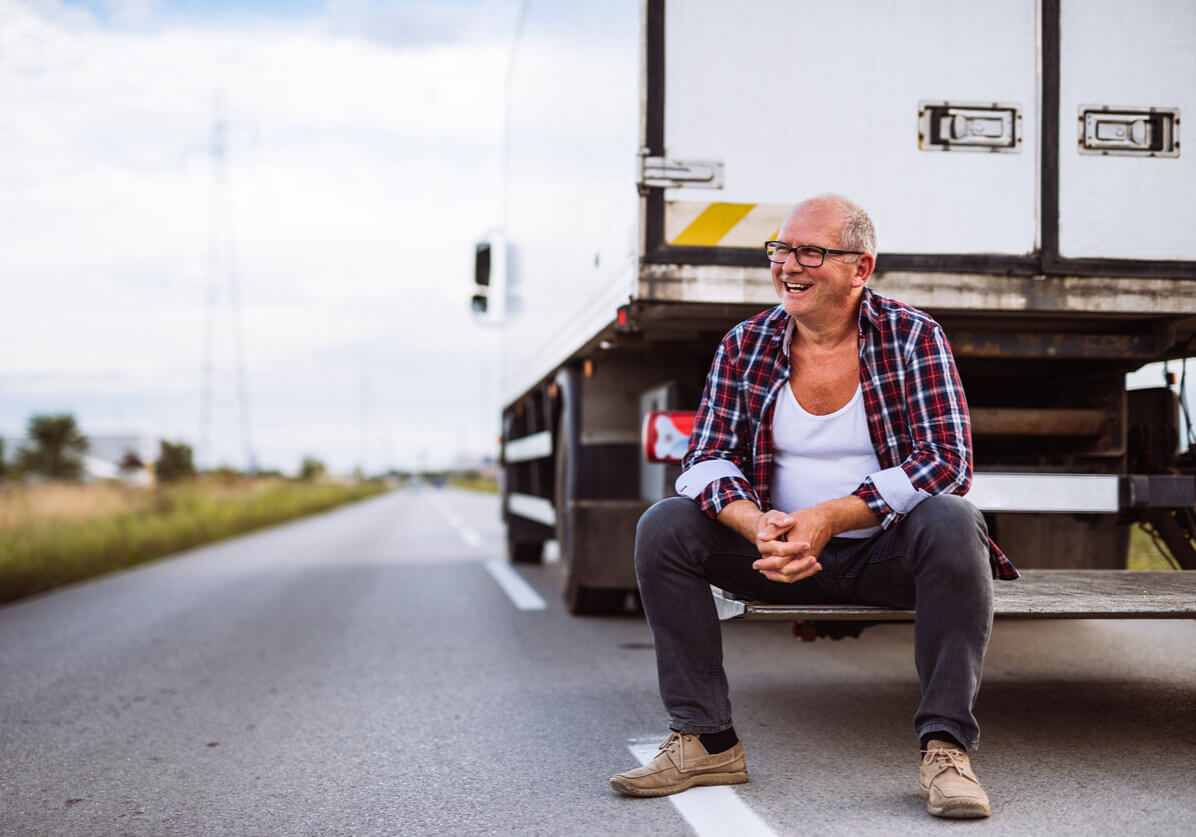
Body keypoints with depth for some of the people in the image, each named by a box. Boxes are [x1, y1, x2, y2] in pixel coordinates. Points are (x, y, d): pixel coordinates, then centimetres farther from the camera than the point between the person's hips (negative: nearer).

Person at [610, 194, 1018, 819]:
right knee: (664, 527, -17)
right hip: (777, 556, 3)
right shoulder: (745, 346, 1)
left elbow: (948, 460, -17)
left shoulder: (912, 337, -7)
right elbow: (707, 459, -3)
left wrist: (829, 519, -28)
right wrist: (759, 526, -27)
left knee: (951, 523, -33)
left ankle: (945, 748, -29)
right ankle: (705, 742, -13)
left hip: (885, 555, -3)